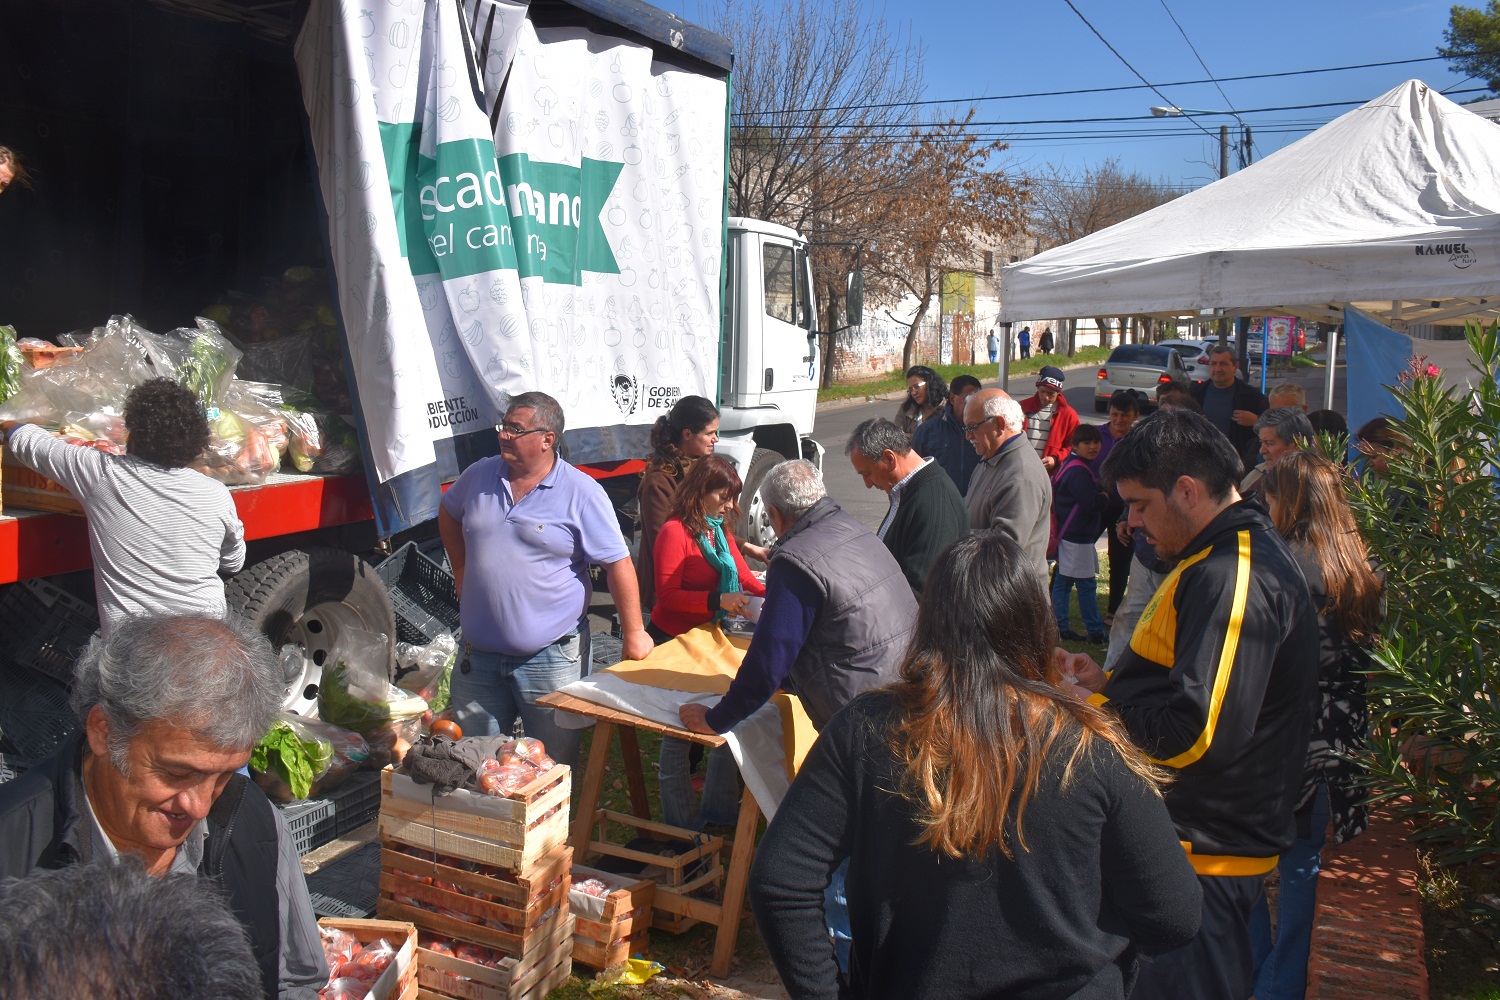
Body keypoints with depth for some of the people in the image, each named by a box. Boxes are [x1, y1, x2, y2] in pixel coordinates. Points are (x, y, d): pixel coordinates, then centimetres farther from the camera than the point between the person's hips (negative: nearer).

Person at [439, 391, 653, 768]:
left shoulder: (582, 493, -12)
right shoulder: (479, 476, 3)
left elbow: (618, 564, -12)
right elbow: (448, 512, 24)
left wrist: (634, 634, -14)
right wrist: (462, 572, 15)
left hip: (551, 657, -4)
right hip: (478, 655, 5)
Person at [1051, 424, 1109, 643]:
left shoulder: (1072, 467, 15)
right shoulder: (1079, 471, -18)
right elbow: (1091, 504, -22)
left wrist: (1100, 496, 3)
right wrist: (1105, 497, -3)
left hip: (1068, 534, 11)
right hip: (1077, 537, -11)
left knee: (1062, 581, 12)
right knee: (1087, 584, -5)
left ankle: (1060, 626, 17)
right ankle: (1095, 631, 1)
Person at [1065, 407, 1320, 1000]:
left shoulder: (1234, 579, -23)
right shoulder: (1245, 554, 13)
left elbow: (1195, 735, -28)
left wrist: (1089, 710, -15)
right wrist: (1110, 684, 8)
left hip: (1205, 853, -10)